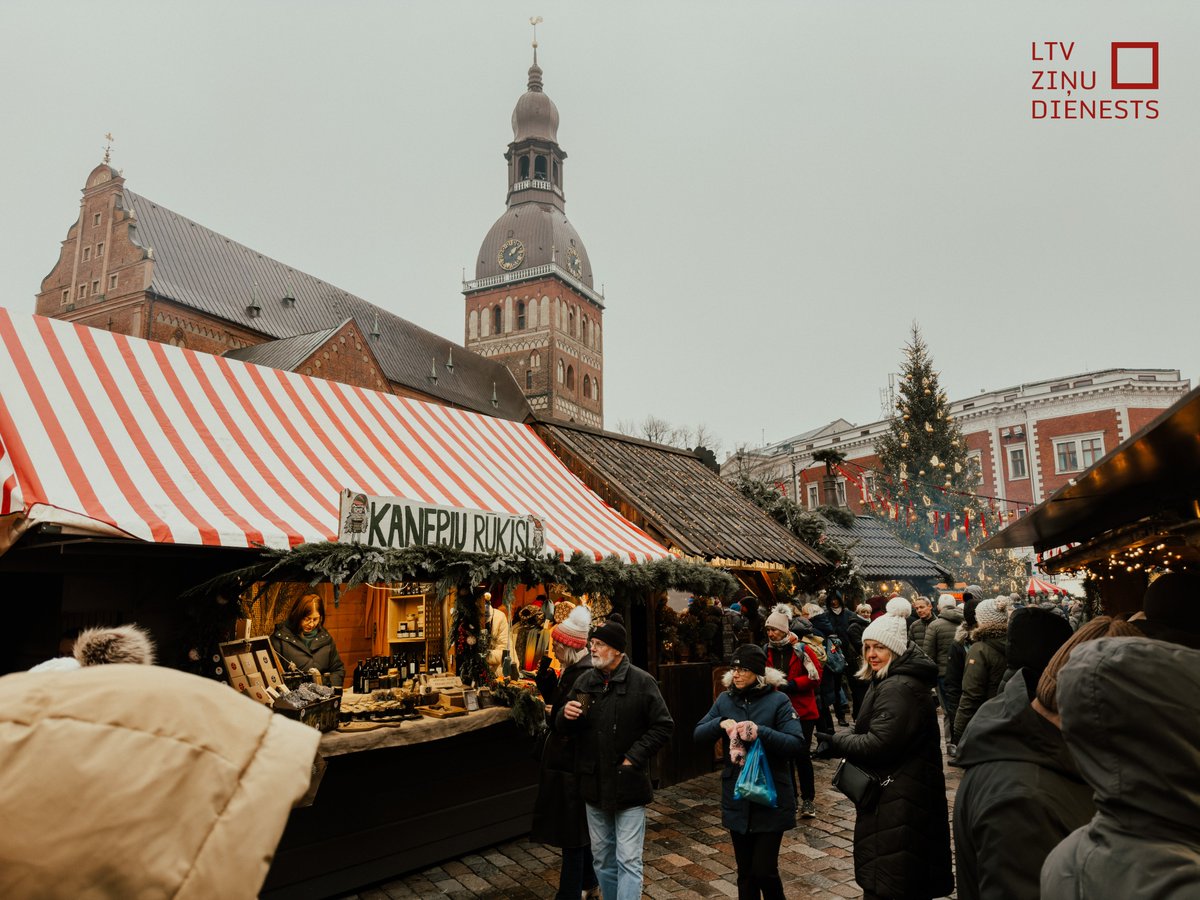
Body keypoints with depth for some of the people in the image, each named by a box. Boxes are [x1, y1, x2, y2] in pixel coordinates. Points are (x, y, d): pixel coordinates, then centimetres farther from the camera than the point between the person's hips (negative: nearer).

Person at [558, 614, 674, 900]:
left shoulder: (642, 682, -11)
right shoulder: (585, 681, 2)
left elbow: (663, 726, -9)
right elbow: (563, 727, 9)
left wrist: (634, 757, -14)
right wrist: (565, 715, -14)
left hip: (628, 784, -5)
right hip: (595, 784, 5)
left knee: (628, 860, -2)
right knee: (602, 857, 18)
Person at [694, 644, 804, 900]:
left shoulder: (778, 701, -9)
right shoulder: (725, 700, 3)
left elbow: (796, 744, -17)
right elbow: (698, 735, 0)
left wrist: (761, 732, -30)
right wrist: (720, 723, -19)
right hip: (737, 801, 4)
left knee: (764, 870, -2)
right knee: (745, 871, 15)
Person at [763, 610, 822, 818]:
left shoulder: (801, 650, -10)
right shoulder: (766, 651, 2)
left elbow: (815, 676, -11)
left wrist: (791, 684, -19)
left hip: (803, 711, -4)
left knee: (801, 754, -4)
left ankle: (808, 799, 12)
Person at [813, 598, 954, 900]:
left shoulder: (899, 688, -22)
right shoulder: (890, 680, 13)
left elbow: (879, 743, -25)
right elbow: (869, 729, 17)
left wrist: (836, 742, -13)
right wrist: (837, 741, 0)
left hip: (896, 799, -11)